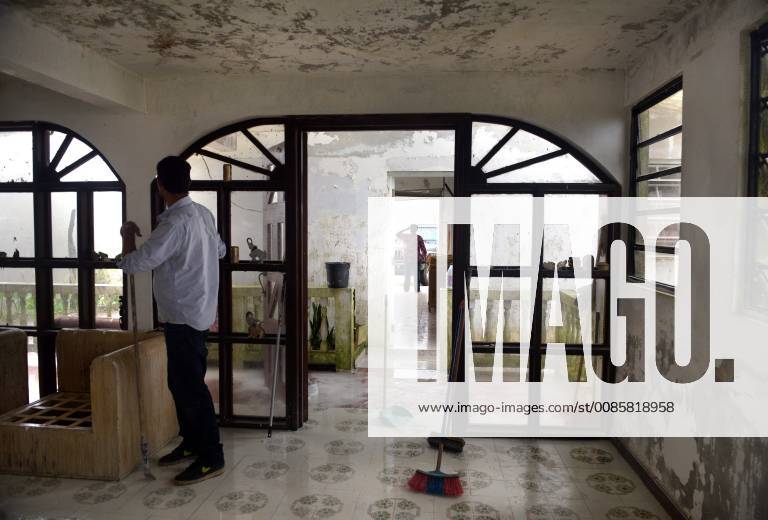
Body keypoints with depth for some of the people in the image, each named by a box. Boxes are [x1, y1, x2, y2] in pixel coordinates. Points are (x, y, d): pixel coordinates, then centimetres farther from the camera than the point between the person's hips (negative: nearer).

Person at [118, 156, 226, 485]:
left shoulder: (175, 223, -22)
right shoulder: (203, 214, 6)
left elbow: (132, 264, -18)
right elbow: (220, 250, 24)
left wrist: (128, 234, 0)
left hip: (183, 316, -9)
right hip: (195, 312, 9)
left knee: (190, 386, -2)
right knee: (180, 382, 19)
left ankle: (211, 459, 8)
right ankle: (192, 443, 31)